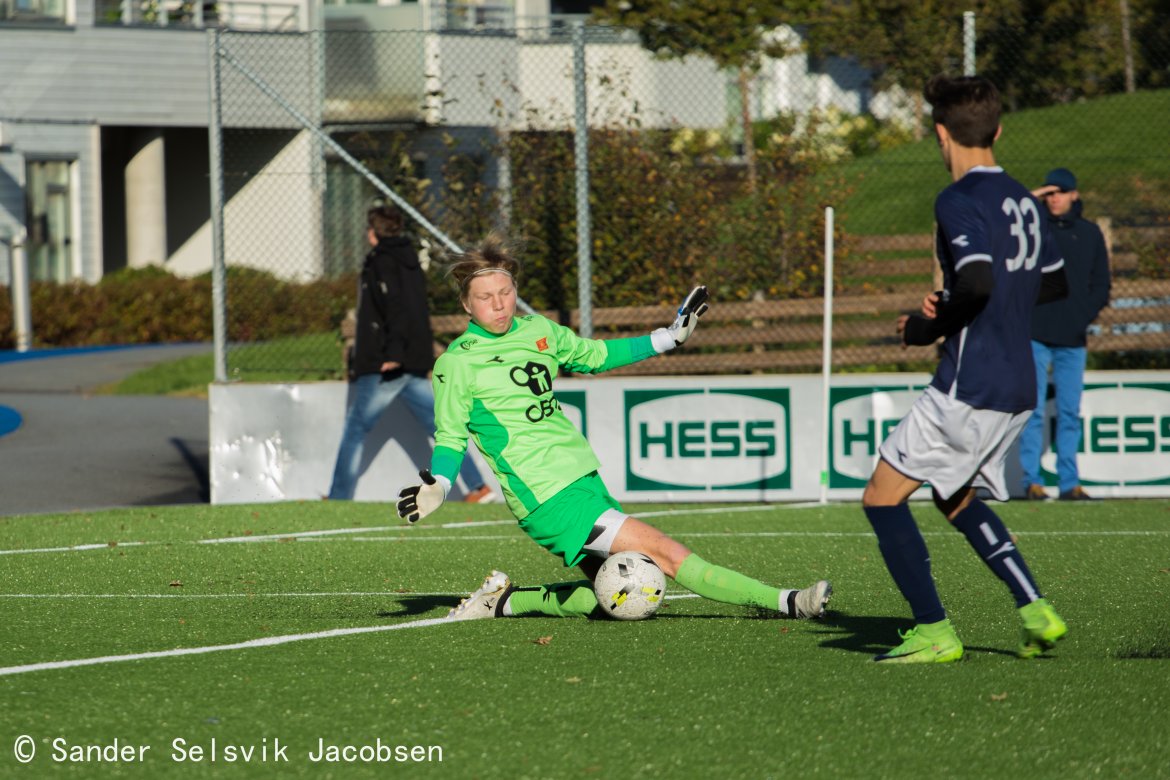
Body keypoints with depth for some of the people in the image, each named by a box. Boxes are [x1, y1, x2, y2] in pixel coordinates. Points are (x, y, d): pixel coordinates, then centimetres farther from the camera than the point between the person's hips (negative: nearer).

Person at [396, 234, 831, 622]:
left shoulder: (538, 332, 11)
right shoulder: (456, 364, -6)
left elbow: (595, 355, 26)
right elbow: (451, 437, -1)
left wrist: (669, 338, 24)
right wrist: (436, 487, -20)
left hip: (584, 478, 8)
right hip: (549, 497, -8)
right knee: (663, 553, -15)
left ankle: (506, 600, 18)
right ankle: (784, 602, -17)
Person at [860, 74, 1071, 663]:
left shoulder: (959, 201, -13)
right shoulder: (1021, 199, 13)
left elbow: (977, 283, -28)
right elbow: (1055, 283, 24)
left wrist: (927, 327, -11)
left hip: (969, 387, -9)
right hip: (1018, 388, 9)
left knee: (882, 497, 0)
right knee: (956, 499, 26)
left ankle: (934, 632, -5)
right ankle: (1036, 612, 14)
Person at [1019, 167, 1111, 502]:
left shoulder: (1090, 233, 11)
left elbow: (1101, 284, 14)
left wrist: (1086, 315, -3)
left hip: (1073, 339, 3)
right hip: (1036, 335, -3)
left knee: (1070, 413, 5)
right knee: (1033, 410, -5)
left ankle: (1069, 483, 8)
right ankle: (1032, 481, -4)